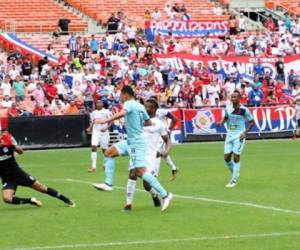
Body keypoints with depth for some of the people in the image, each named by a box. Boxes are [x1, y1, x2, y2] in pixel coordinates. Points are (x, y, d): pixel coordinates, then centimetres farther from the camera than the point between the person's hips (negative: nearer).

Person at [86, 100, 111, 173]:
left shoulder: (106, 112, -3)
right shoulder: (93, 113, 11)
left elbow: (110, 122, -5)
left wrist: (106, 128, -21)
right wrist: (90, 128, -1)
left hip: (104, 132, -3)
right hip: (95, 132, 3)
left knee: (104, 149, 4)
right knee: (93, 147, -14)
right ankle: (93, 166, -16)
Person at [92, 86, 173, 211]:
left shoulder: (129, 104, -12)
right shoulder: (140, 106, 13)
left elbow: (122, 113, -34)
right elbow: (149, 123, 16)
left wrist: (106, 121, -40)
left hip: (136, 143, -10)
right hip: (131, 141, 10)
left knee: (141, 172, -13)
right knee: (109, 153, 11)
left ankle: (165, 195, -11)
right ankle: (108, 184, 10)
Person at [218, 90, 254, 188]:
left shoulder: (244, 110, -12)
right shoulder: (228, 108, 2)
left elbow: (252, 122, -4)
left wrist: (245, 132, -14)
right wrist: (222, 122, -2)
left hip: (239, 135, -5)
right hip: (229, 134, 5)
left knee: (236, 157, -7)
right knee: (226, 158, 1)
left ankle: (234, 180, 1)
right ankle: (235, 174, 27)